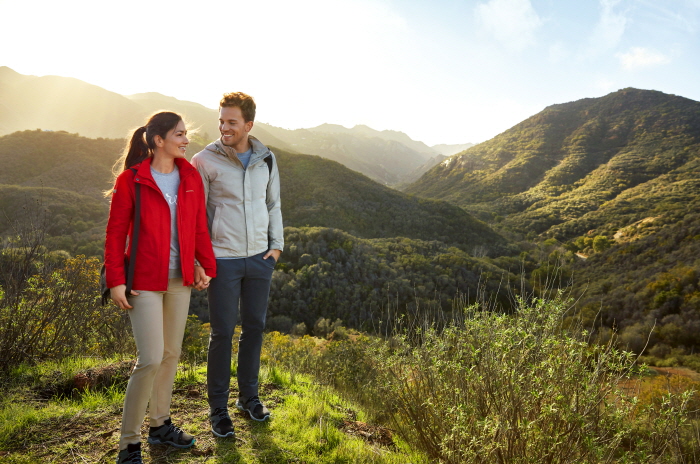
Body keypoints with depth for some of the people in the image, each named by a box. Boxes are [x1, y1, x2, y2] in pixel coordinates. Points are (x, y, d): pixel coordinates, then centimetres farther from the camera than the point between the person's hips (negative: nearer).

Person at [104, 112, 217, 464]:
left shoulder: (191, 177, 5)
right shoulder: (131, 179, -8)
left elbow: (199, 227, 8)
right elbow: (115, 232, -7)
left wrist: (207, 266, 2)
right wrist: (116, 280, -11)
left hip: (180, 280, 5)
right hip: (145, 282, -5)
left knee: (171, 354, 14)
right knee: (151, 359, -7)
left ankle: (160, 426, 33)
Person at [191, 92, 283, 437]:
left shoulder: (266, 159, 5)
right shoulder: (205, 160, -7)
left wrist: (277, 245, 7)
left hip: (260, 258, 4)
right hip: (223, 261, -4)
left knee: (254, 328, 13)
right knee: (222, 333, 3)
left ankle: (249, 397, 30)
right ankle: (218, 408, 20)